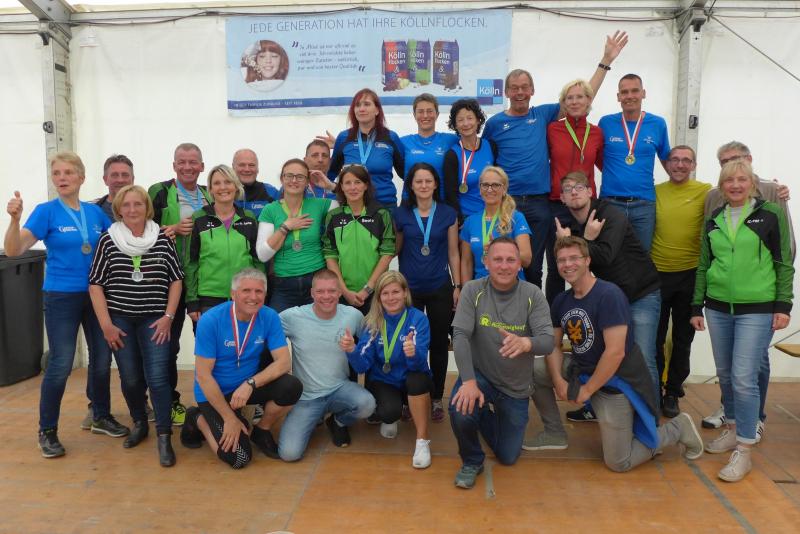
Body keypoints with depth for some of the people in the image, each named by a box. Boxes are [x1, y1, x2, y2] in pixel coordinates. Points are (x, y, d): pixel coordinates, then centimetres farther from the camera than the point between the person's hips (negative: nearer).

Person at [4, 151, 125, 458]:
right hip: (61, 296, -4)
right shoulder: (46, 211, -7)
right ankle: (47, 431, 14)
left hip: (97, 294, 4)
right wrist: (15, 219, -32)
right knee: (61, 364, -3)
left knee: (102, 358, 10)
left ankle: (101, 417, 28)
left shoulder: (95, 212, 5)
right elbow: (13, 251, -16)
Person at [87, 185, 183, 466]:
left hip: (154, 321, -1)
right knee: (130, 379, 9)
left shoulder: (163, 239, -1)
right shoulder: (108, 240, -1)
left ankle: (164, 437, 1)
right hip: (120, 321, 1)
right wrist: (106, 324, -5)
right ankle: (140, 424, 33)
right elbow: (95, 284, 1)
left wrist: (168, 317, -4)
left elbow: (176, 279, 3)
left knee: (157, 378, -10)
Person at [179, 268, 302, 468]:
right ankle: (198, 420, 14)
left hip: (250, 386, 4)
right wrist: (230, 419, -17)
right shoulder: (210, 321, -21)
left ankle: (261, 431, 6)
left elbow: (284, 362, -15)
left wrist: (251, 383, -31)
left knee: (292, 387, -23)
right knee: (238, 458, -14)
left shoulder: (269, 317, -12)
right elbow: (203, 376, -18)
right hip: (215, 392, -3)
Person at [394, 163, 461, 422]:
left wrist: (458, 286, 3)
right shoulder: (400, 214, 0)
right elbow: (395, 250, 9)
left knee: (439, 344, 6)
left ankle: (436, 399, 20)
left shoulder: (448, 214, 1)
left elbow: (453, 253, 5)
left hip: (440, 289, 0)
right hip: (409, 289, 0)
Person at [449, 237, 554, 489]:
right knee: (461, 411, -33)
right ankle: (472, 461, 2)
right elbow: (460, 335, -20)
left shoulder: (533, 295, -13)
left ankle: (488, 417, 44)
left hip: (516, 388, 2)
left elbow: (548, 341, -22)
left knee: (508, 457, 9)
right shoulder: (472, 290, -13)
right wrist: (468, 381, -33)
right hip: (479, 374, -1)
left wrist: (525, 343, -46)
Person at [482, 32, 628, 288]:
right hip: (506, 201, -2)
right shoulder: (495, 123, 4)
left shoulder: (543, 114, 10)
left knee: (534, 266, 9)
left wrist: (606, 60, 8)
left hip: (538, 202, 2)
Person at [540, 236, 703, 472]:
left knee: (619, 463, -2)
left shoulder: (609, 295, -23)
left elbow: (615, 352, -26)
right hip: (581, 370, 7)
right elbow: (553, 345, 3)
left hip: (615, 381, -7)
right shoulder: (561, 301, 1)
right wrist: (558, 380, -14)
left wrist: (587, 390, -17)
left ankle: (677, 429, 18)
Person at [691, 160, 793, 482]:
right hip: (718, 309, 4)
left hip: (757, 310, -4)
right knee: (725, 375, 12)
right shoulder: (713, 221, 9)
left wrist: (783, 306, -7)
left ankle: (743, 452, 1)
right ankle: (733, 429, 31)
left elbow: (784, 263, 0)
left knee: (743, 378, -9)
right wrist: (697, 307, 10)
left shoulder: (770, 215, -1)